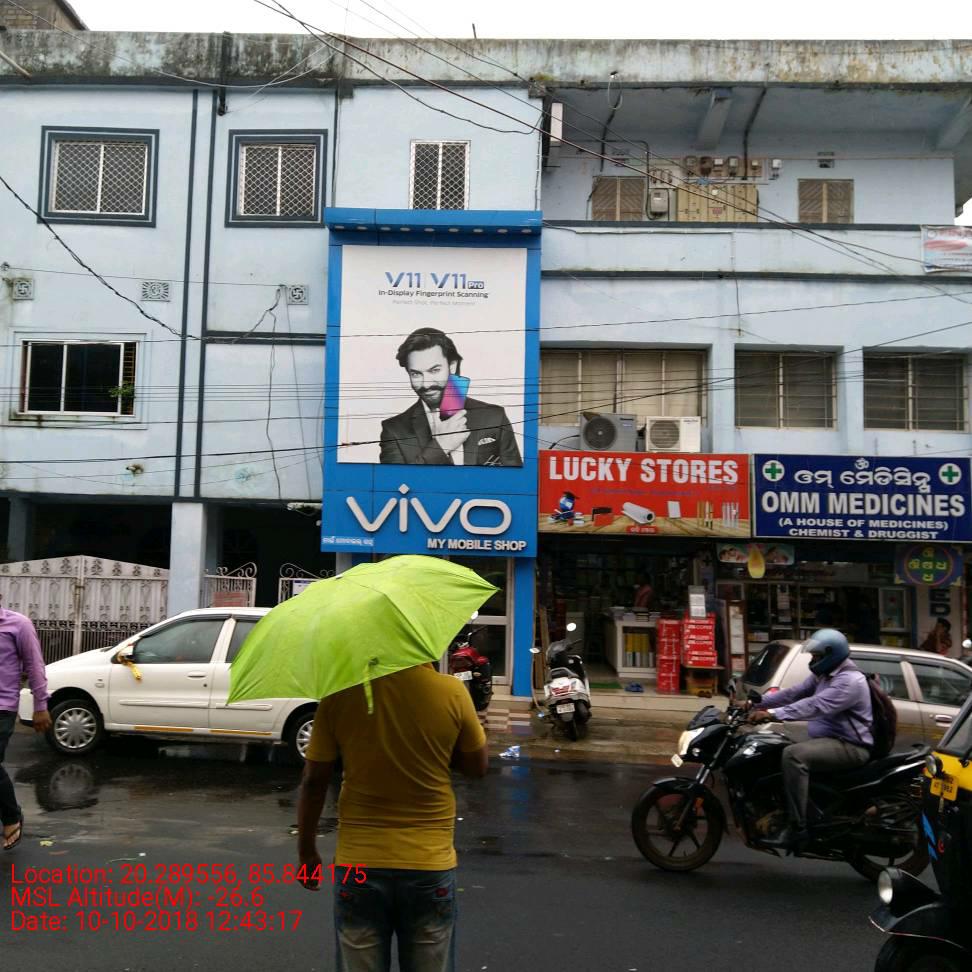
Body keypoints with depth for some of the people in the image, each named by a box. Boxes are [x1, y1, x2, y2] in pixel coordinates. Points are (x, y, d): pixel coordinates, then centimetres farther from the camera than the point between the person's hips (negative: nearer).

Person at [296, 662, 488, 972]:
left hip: (359, 864, 0)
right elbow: (477, 766, 2)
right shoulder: (452, 691, -12)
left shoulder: (339, 693, -11)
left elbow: (314, 782, -4)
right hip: (430, 864, 0)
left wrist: (306, 851, 9)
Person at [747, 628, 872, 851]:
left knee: (794, 755, -31)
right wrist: (758, 704, -1)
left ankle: (797, 829, -31)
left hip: (850, 747, -10)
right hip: (830, 740, 10)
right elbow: (794, 693, 10)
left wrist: (773, 714, -38)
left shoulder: (850, 681, -19)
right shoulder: (823, 675, 13)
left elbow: (815, 706, -31)